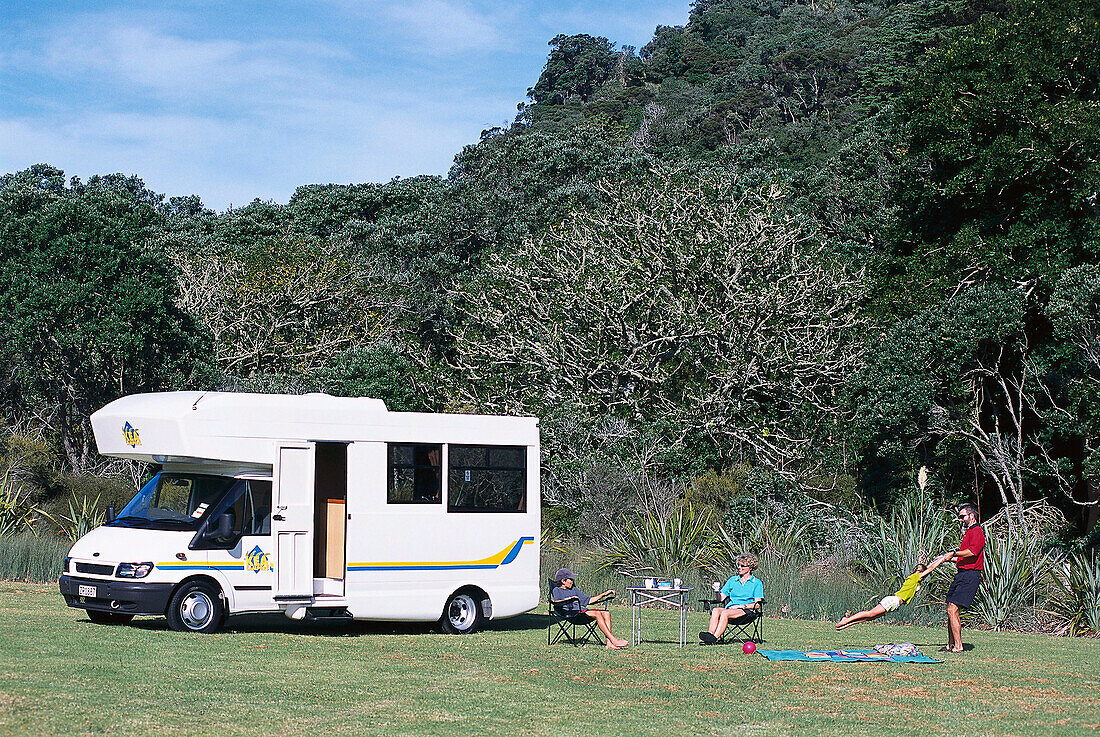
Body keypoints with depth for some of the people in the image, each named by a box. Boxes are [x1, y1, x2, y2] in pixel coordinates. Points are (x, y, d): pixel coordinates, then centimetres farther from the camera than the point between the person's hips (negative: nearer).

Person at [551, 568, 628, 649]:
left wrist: (604, 594, 25)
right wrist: (569, 599, -24)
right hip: (571, 613, -8)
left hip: (582, 610, 8)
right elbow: (556, 603, -11)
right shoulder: (557, 590, 9)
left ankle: (608, 642, -26)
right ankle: (613, 640, -31)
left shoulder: (574, 589, 31)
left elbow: (588, 600, 30)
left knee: (606, 613, -13)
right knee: (597, 613, -28)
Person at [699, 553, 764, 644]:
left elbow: (757, 605, 0)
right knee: (715, 610, -31)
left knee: (725, 613, -35)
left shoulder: (757, 582, 9)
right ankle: (710, 634, -49)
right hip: (730, 608, 4)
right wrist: (717, 592, -6)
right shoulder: (733, 580, 22)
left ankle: (714, 638, -48)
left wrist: (742, 606, -11)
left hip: (747, 611, -4)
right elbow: (721, 597, 16)